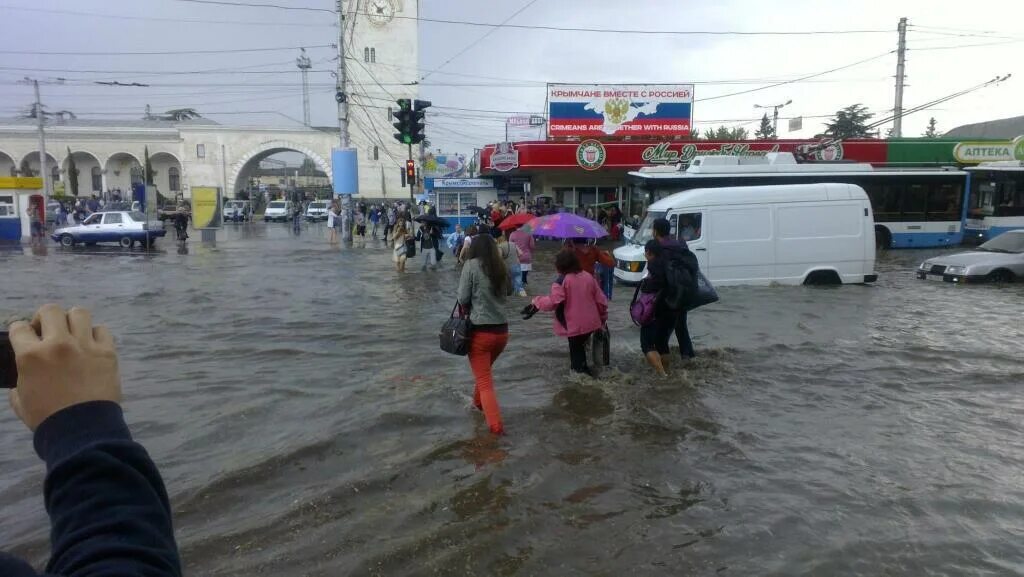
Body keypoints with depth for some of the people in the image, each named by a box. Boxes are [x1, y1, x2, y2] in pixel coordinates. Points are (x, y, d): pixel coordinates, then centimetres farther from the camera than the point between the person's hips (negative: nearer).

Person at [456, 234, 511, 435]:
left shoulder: (471, 265, -8)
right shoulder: (501, 268, 5)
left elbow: (462, 299, -7)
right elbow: (508, 291, 15)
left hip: (480, 331, -5)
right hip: (502, 330, 5)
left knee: (484, 381, 3)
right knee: (485, 371, 29)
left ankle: (496, 425, -4)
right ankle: (479, 402, 48)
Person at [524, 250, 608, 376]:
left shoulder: (562, 281, -16)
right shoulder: (589, 277, 5)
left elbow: (553, 301, -27)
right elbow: (601, 299, 8)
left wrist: (536, 302, -12)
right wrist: (603, 317, 21)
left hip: (574, 325, -6)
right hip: (591, 323, 6)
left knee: (575, 350, 10)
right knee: (580, 346, 25)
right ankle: (584, 370, 33)